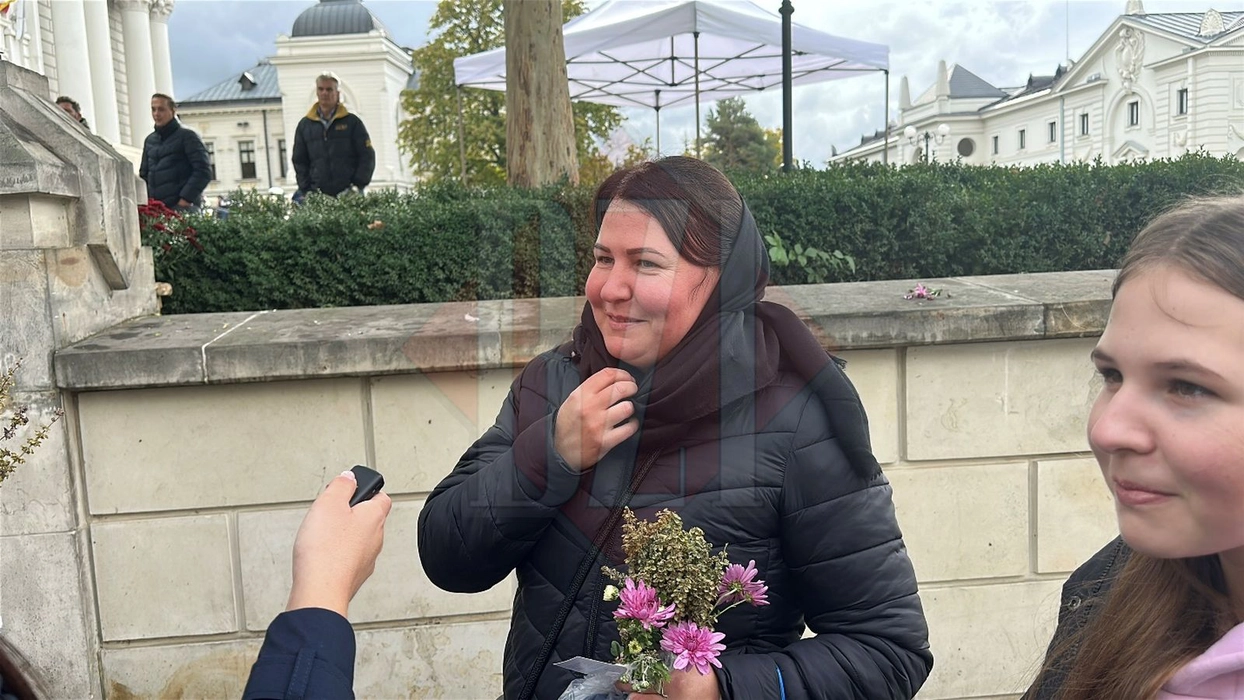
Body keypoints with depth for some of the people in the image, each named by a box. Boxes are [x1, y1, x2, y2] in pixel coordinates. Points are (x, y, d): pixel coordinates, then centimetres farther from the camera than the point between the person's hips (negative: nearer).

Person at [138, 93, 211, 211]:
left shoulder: (187, 136, 2)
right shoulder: (150, 140, 21)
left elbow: (203, 171, -7)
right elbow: (144, 174, 28)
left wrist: (186, 199, -14)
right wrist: (146, 201, 12)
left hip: (183, 207, -6)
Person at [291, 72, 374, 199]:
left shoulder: (352, 122, 6)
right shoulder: (304, 125, 13)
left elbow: (367, 156, 4)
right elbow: (299, 161, 15)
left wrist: (358, 185, -6)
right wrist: (307, 190, 2)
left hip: (349, 194, -1)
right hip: (318, 195, 1)